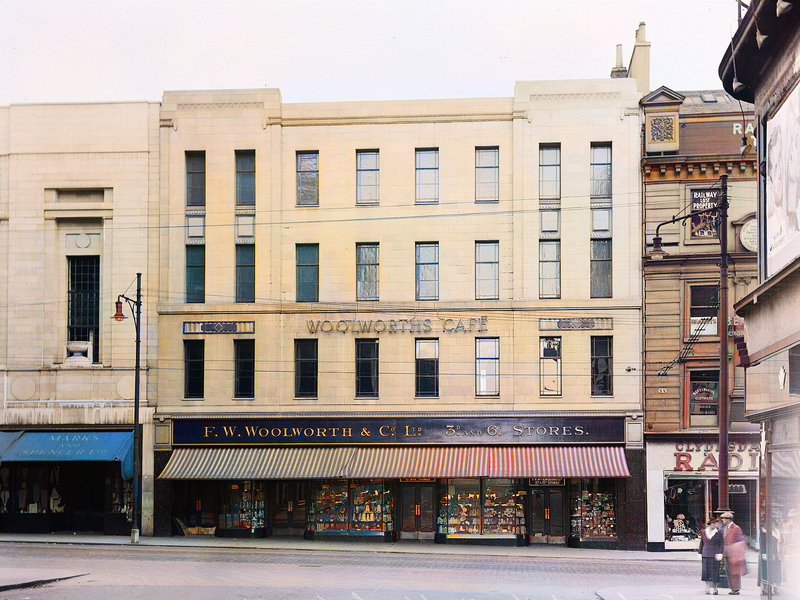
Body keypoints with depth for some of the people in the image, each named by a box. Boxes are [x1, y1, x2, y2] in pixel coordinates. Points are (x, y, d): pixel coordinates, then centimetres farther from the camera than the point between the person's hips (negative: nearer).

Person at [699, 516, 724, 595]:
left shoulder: (718, 533, 0)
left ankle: (713, 589, 3)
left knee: (714, 572, -3)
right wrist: (700, 553, 11)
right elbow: (701, 543, 13)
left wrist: (720, 554, -10)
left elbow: (722, 544, -1)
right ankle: (708, 589, 9)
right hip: (706, 555, 2)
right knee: (706, 571, 1)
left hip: (714, 555, -2)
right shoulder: (704, 532, 7)